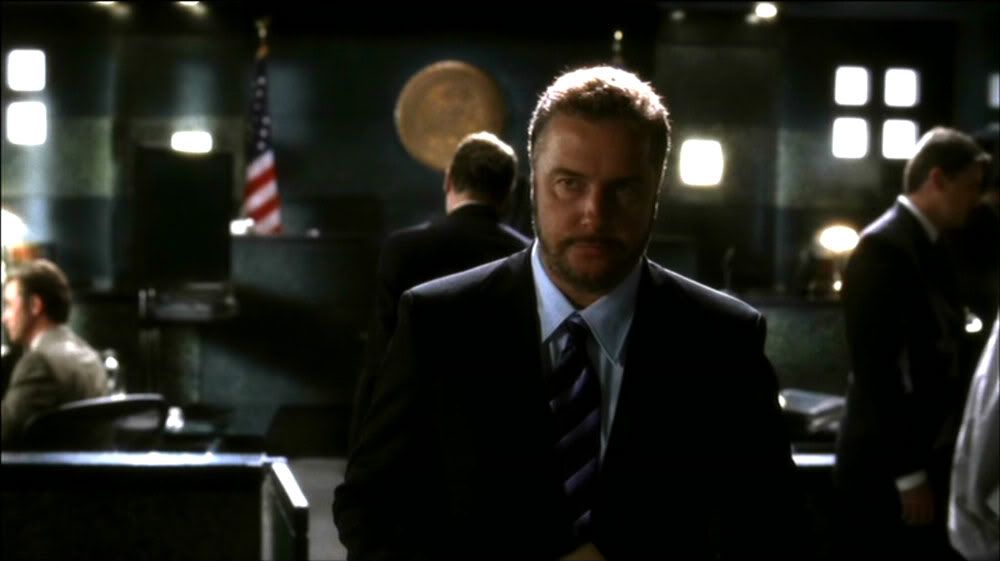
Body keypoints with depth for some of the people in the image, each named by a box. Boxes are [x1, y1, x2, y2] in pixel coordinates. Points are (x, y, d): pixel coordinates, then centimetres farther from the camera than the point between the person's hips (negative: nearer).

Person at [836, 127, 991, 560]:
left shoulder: (927, 247, 12)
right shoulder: (883, 248, -14)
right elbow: (876, 370, -18)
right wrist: (908, 474, -18)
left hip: (929, 458, 8)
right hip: (888, 469, -8)